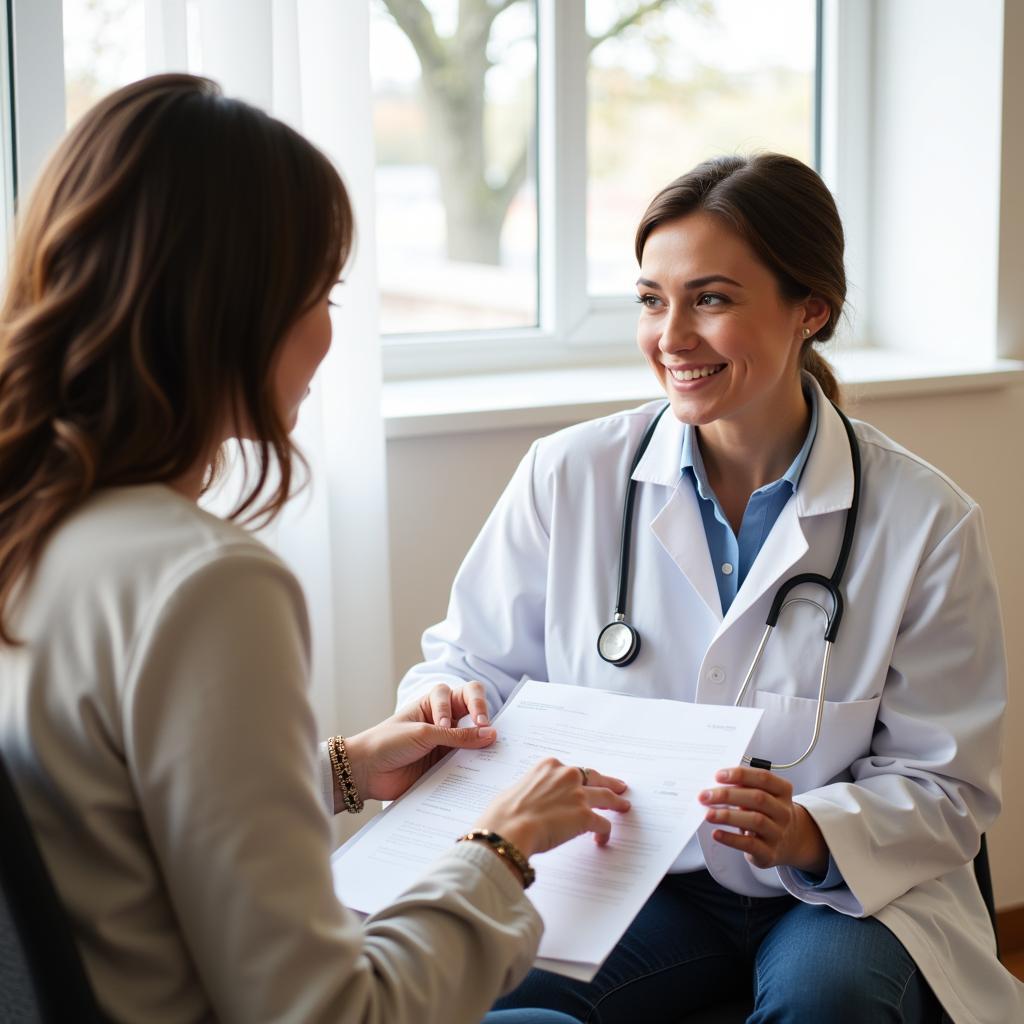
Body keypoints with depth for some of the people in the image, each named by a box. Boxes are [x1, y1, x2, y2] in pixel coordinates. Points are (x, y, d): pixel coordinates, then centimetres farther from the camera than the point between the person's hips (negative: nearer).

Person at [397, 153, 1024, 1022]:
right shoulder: (569, 477, -2)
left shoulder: (925, 522, -6)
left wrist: (811, 835, -23)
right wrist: (441, 711, -17)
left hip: (843, 892, 0)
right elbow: (474, 661, 7)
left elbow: (944, 786, -3)